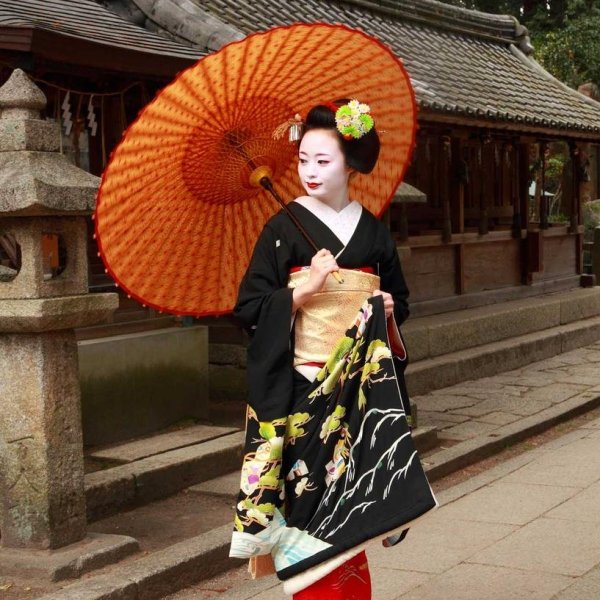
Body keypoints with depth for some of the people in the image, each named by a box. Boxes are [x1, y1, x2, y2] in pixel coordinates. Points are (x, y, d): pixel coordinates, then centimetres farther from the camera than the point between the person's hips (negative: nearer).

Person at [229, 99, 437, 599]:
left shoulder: (374, 232, 8)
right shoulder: (284, 230, -2)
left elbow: (398, 299, 19)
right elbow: (250, 306, -5)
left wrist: (388, 308, -3)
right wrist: (304, 291, -17)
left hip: (361, 387, 3)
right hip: (303, 388, -3)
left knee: (351, 501, 6)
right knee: (311, 497, -4)